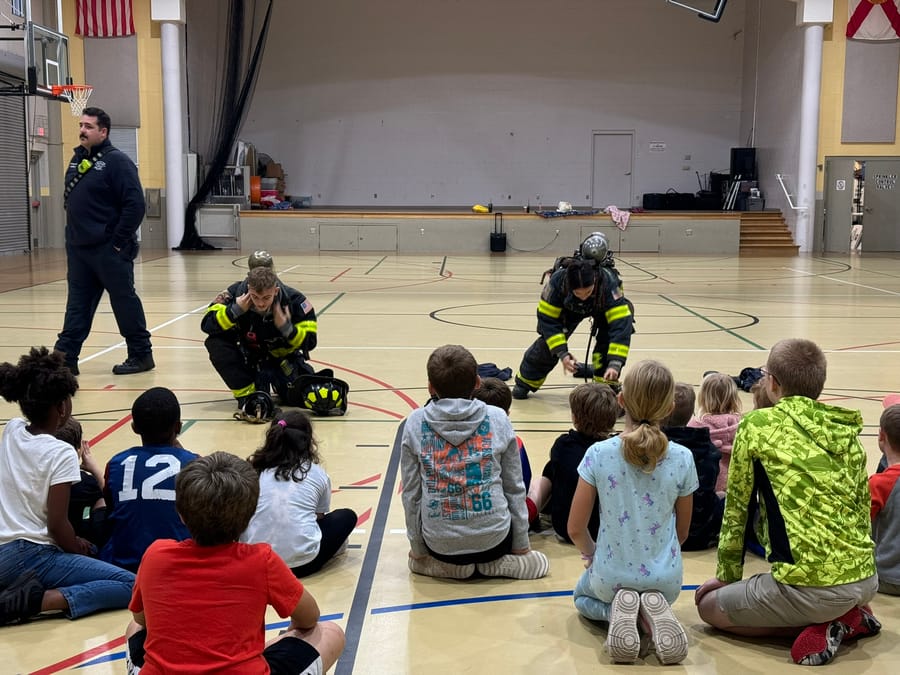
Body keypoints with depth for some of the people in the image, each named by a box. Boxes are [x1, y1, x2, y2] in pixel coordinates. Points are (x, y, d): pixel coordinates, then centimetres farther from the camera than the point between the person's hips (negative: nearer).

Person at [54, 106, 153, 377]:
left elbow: (135, 204, -18)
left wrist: (119, 241, -17)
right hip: (78, 248, 8)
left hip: (108, 250, -8)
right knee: (77, 304, 10)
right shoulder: (77, 159, 13)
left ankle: (141, 355, 13)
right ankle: (65, 358, 14)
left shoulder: (117, 161, -11)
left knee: (124, 301, 2)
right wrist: (72, 235, 13)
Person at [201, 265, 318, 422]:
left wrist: (286, 327, -36)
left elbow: (309, 343, -18)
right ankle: (248, 397, -23)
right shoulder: (236, 293, -22)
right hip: (248, 359, 1)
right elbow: (207, 325, -24)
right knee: (215, 342, -25)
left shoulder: (294, 301, -23)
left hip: (282, 360, 0)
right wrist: (236, 309, -36)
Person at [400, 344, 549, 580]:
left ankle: (450, 564, 5)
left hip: (439, 542, 1)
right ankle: (493, 561, 6)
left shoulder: (415, 424, -6)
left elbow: (411, 492, -1)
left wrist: (418, 549, 10)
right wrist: (521, 544, 13)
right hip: (493, 538, -1)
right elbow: (514, 487, 2)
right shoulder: (498, 419, -5)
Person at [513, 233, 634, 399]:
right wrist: (562, 353, -35)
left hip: (602, 308, -1)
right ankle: (526, 381, 11)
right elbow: (548, 319, -29)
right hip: (569, 307, 1)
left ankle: (605, 383, -7)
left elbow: (620, 324, -48)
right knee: (549, 340, -12)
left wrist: (614, 364, -55)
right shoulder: (558, 280, -39)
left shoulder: (608, 282, -44)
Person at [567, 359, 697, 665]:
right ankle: (654, 612, 2)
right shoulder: (682, 458, -11)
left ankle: (616, 611, 0)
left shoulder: (599, 454, -16)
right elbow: (682, 532, 1)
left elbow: (575, 529, -9)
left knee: (584, 597, 35)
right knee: (660, 594, 39)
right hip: (666, 579, 2)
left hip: (610, 577, -1)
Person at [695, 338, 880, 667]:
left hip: (812, 587, -7)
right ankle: (850, 617, 12)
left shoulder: (757, 425, -4)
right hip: (865, 579, 7)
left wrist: (728, 576, 16)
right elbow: (863, 509, 17)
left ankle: (821, 629, 1)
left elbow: (736, 508, 3)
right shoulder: (849, 433, 10)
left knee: (709, 606, 16)